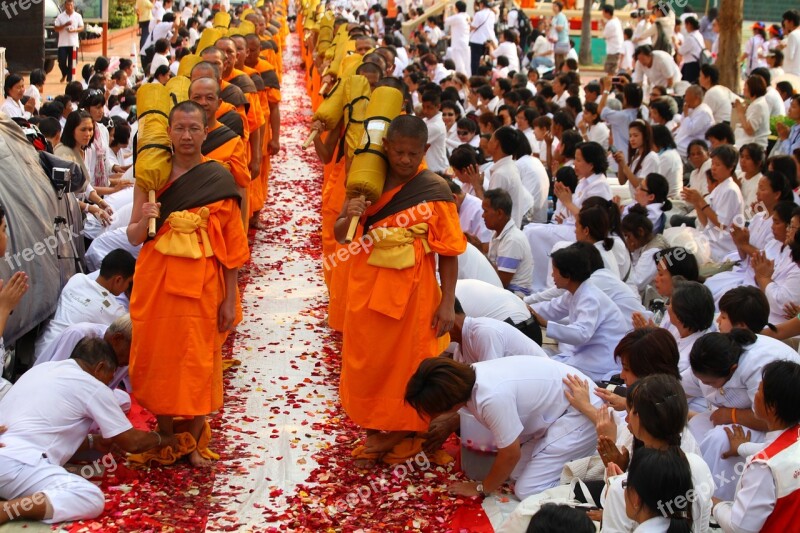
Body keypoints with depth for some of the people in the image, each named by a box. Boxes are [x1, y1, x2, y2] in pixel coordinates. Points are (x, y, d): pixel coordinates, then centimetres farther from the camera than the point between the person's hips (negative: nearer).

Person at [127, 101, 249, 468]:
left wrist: (230, 299, -4)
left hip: (202, 283, -1)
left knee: (198, 361, 4)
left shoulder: (220, 180, -1)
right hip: (157, 280, 2)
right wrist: (144, 220, -19)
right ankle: (164, 435, 24)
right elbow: (133, 236, 4)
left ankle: (194, 441, 18)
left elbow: (232, 247, -1)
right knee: (158, 357, 7)